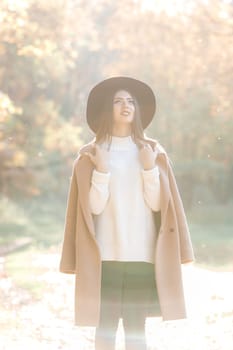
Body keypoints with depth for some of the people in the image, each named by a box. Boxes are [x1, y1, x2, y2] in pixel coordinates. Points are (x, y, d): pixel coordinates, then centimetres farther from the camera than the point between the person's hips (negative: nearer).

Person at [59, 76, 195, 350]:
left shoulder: (151, 151, 8)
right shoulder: (91, 154, 3)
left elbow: (157, 204, 2)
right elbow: (95, 207, -4)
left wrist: (150, 168, -10)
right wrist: (101, 170, -14)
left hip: (141, 254, 1)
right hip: (105, 255, -1)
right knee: (105, 327, 0)